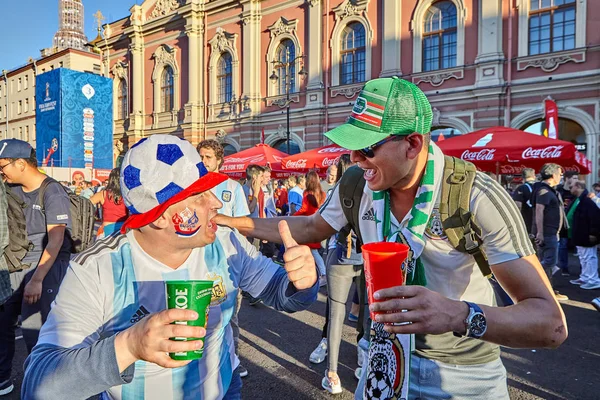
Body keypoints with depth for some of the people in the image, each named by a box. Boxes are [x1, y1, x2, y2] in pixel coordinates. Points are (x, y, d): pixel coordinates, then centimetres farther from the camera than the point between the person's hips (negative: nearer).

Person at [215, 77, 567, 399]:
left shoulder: (479, 198, -27)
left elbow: (552, 324, -27)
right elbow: (309, 228, 5)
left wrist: (460, 315, -47)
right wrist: (226, 220, 0)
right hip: (389, 357, 4)